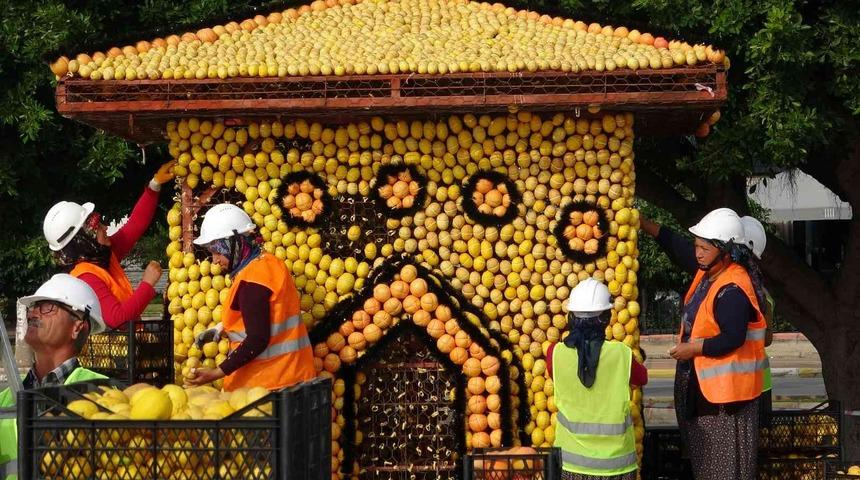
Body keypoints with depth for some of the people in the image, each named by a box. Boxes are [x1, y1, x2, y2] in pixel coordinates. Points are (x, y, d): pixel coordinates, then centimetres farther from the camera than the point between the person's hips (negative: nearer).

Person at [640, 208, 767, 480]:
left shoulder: (733, 291, -24)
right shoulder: (708, 270, 5)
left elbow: (732, 339, -30)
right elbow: (678, 248, 18)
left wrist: (692, 349, -20)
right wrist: (644, 224, 12)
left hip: (726, 387, -10)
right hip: (702, 383, 10)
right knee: (706, 456, 19)